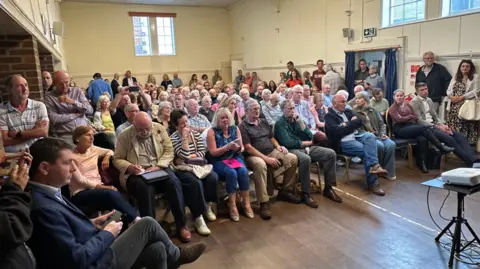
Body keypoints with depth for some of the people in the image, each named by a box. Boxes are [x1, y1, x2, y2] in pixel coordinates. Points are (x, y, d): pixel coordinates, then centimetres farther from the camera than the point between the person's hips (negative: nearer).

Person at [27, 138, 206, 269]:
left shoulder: (45, 194, 1)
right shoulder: (42, 208, -29)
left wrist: (91, 224, 3)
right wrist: (108, 234, -15)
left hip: (94, 252, 9)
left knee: (157, 249, 8)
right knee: (147, 224, -2)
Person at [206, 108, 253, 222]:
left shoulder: (235, 129, 7)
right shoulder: (212, 131, -5)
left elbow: (242, 148, 9)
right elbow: (213, 152, -10)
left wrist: (238, 148, -16)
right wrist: (228, 146, -22)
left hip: (235, 158, 4)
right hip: (219, 161, -3)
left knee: (243, 171, -27)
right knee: (231, 173, -32)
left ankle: (246, 203, -15)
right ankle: (232, 205, -19)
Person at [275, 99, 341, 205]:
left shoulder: (297, 119, 15)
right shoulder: (280, 123, -4)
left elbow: (310, 136, 6)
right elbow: (288, 143, -16)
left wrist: (300, 122, -5)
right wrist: (306, 143, -5)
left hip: (307, 148, 7)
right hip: (292, 150, -7)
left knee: (330, 153, -8)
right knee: (305, 159, -38)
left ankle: (328, 188, -2)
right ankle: (305, 194, -25)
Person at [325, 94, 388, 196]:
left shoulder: (348, 111, 20)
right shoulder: (329, 116, -2)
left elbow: (359, 121, 10)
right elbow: (338, 132, -16)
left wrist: (347, 125, -6)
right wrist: (351, 124, -3)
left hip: (356, 136, 7)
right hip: (343, 142, -7)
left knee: (370, 136, -24)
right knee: (366, 151, -25)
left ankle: (374, 165, -35)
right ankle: (373, 183, -21)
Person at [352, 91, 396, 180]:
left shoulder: (372, 110, 19)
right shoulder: (354, 112, 4)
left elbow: (381, 123, 18)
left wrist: (383, 134, 1)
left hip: (378, 135, 5)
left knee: (391, 145, -23)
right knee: (380, 146, -32)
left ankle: (389, 172, -14)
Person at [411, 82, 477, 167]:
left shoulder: (429, 100, 19)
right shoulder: (414, 102, -7)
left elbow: (435, 117, 19)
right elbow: (419, 121, -14)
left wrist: (442, 125, -3)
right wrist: (438, 127, -17)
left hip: (434, 125, 8)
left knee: (460, 136, -12)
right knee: (449, 138, -27)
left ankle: (474, 159, -22)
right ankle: (471, 161, -22)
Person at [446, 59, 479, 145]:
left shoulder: (475, 77, 6)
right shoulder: (455, 78, 20)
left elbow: (476, 91, -5)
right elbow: (448, 90, 13)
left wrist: (462, 97, -14)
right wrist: (451, 96, -8)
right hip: (454, 106, 5)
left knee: (465, 126, -10)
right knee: (452, 125, 0)